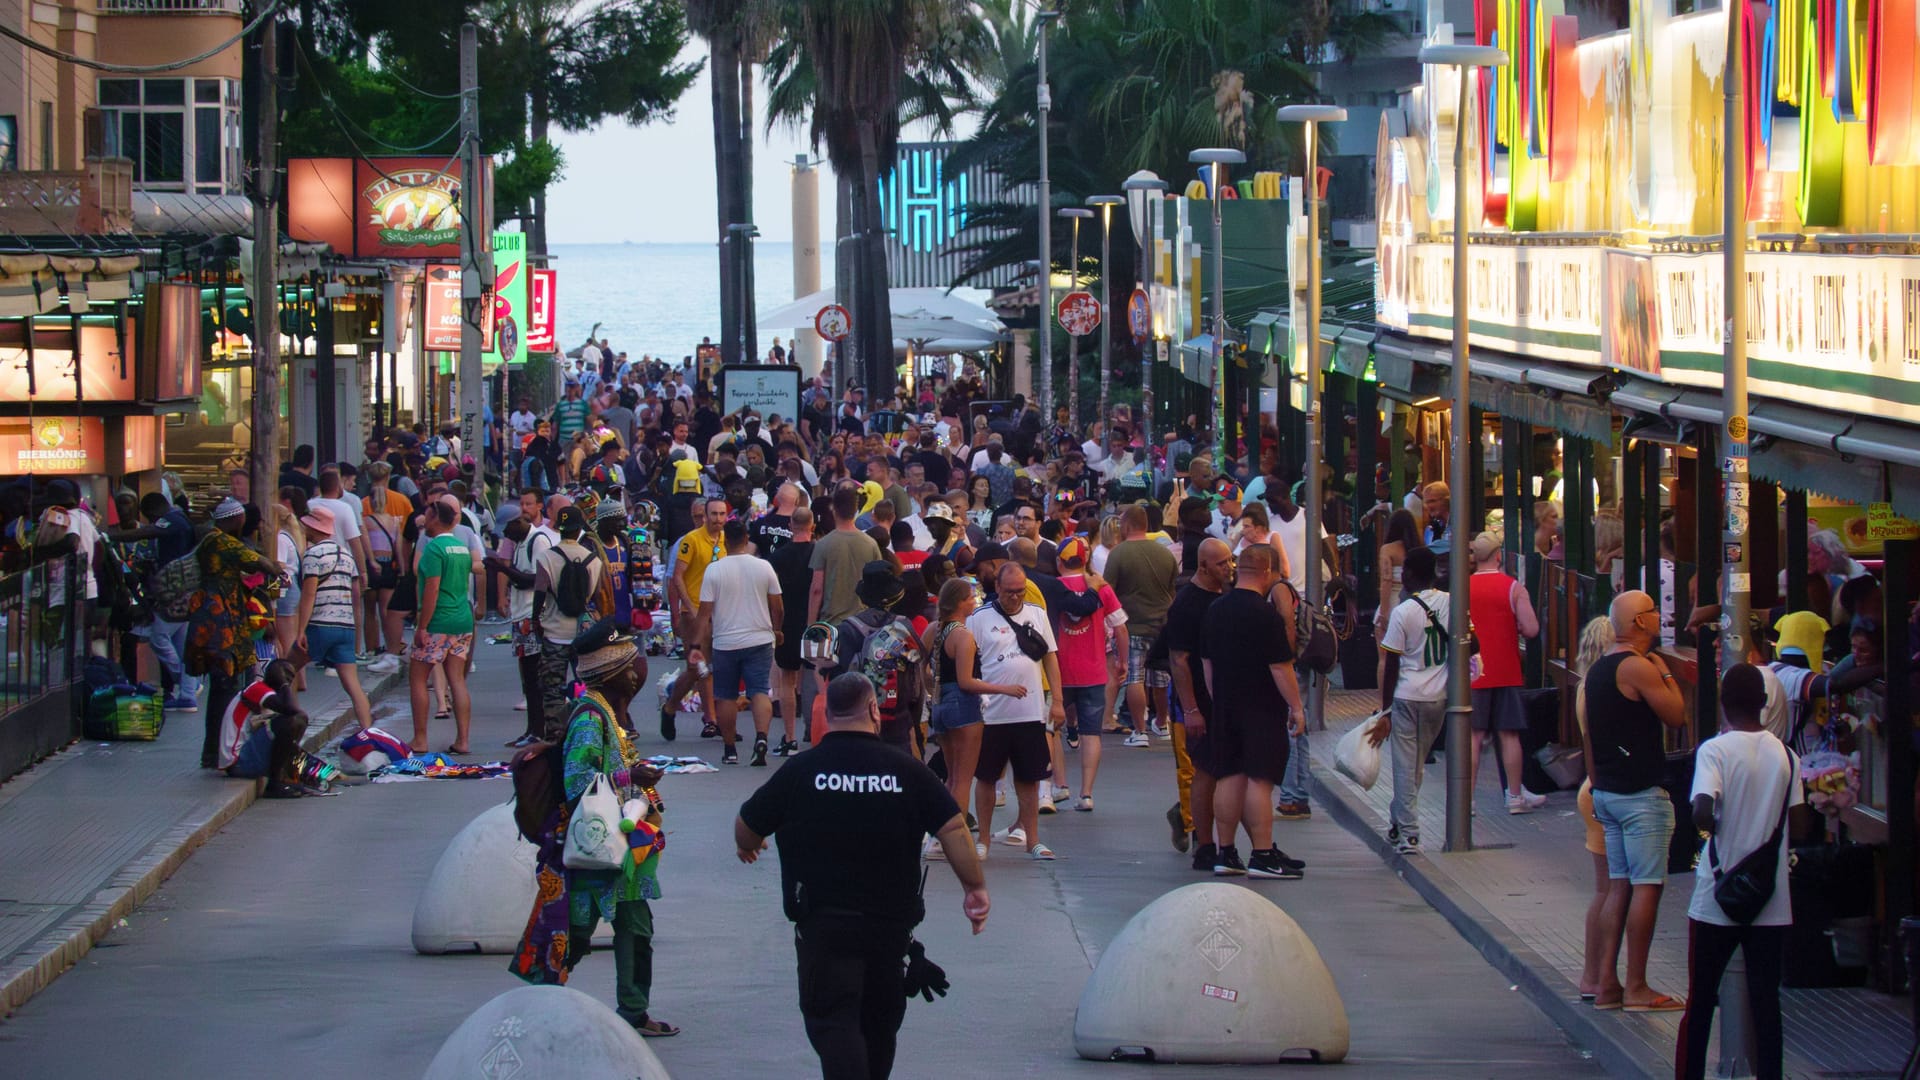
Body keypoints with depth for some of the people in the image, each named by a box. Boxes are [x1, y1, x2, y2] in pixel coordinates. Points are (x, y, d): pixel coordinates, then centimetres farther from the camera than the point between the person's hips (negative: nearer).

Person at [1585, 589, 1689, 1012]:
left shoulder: (1598, 670, 14)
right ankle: (1636, 988, -6)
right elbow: (1676, 716, -14)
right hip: (1642, 794, -9)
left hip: (1608, 791, 9)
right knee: (1646, 886, -5)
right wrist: (1666, 673, 0)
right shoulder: (1637, 667, -15)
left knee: (1619, 886, 10)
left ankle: (1607, 984, 8)